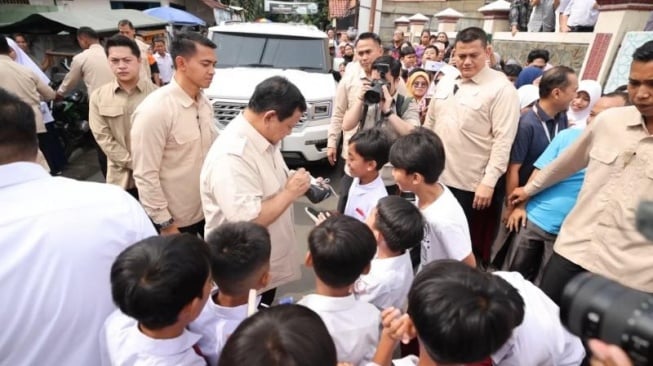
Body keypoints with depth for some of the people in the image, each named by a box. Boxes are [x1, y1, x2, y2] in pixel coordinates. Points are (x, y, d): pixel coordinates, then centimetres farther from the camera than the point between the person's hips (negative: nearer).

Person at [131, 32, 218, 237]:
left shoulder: (204, 102, 2)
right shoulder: (155, 110, -21)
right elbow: (145, 175, -19)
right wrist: (165, 224, -16)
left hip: (206, 210, 7)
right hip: (175, 220, -6)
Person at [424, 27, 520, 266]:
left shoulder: (501, 89, -11)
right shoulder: (445, 83, 9)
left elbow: (503, 140, -15)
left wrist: (489, 182, -20)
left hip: (472, 185, -6)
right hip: (437, 178, 6)